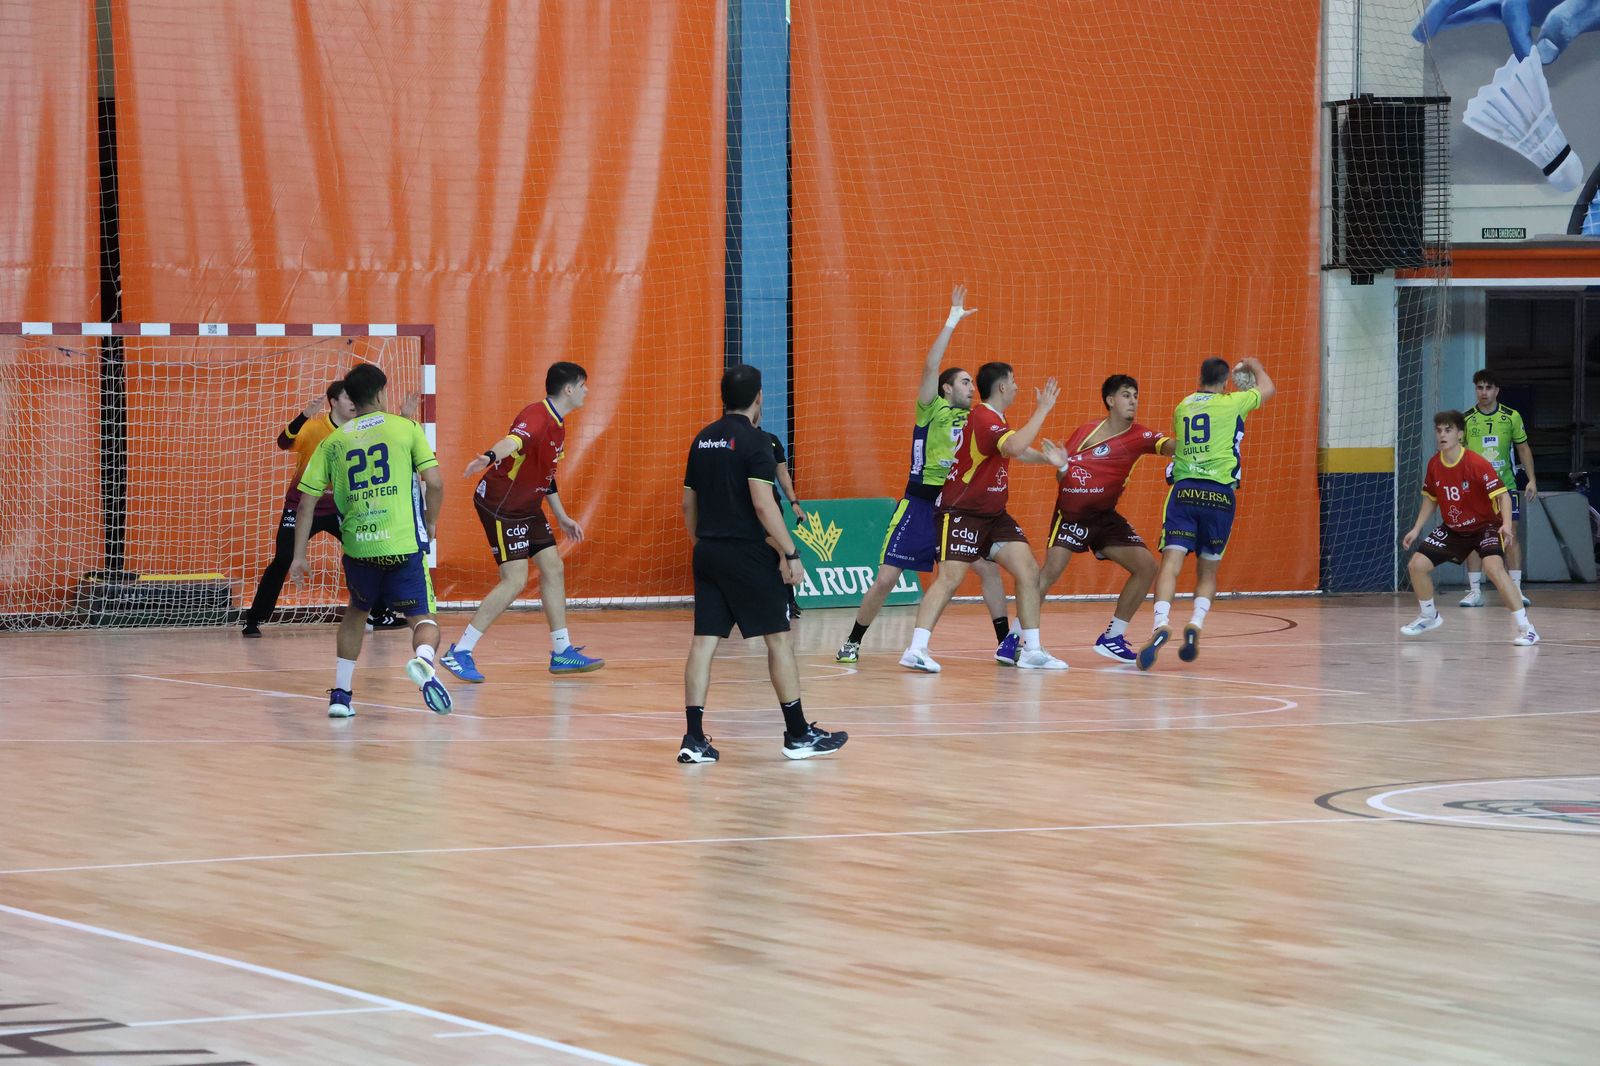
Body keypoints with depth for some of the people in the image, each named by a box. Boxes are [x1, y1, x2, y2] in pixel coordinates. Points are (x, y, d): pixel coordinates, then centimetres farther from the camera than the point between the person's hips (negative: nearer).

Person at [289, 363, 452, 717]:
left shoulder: (333, 442, 10)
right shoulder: (406, 428, 4)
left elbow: (306, 502, 7)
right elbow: (435, 482, -4)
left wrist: (299, 556, 12)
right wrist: (431, 523, 13)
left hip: (358, 545, 3)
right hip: (404, 542, -3)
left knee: (356, 612, 28)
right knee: (423, 618, 3)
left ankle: (341, 693, 22)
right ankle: (423, 661, -32)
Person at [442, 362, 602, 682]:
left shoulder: (557, 425, 12)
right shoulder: (537, 416, -20)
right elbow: (513, 440, -42)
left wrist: (562, 518, 29)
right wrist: (490, 457, -63)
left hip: (527, 507, 10)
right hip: (501, 506, -10)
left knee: (553, 569, 12)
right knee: (515, 580, -14)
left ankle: (562, 653, 23)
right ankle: (458, 653, -9)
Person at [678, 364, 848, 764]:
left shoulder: (703, 440, 11)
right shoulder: (754, 440, -11)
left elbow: (688, 503, 16)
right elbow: (763, 503, -19)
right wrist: (790, 553, -16)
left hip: (708, 552, 7)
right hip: (747, 553, -7)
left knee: (704, 640, 3)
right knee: (779, 639, 3)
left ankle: (694, 739, -2)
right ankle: (798, 735, 7)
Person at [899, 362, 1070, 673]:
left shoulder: (994, 420, 13)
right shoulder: (983, 419, -19)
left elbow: (1016, 450, 27)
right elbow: (1015, 447, -37)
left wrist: (1047, 457, 8)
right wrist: (1042, 410, -31)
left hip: (994, 515, 10)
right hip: (961, 513, -10)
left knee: (1029, 571, 2)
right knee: (950, 578, -20)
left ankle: (1032, 650, 7)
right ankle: (916, 650, -23)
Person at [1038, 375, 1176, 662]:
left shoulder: (1138, 436, -4)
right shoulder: (1085, 431, -2)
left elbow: (1172, 446, -23)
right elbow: (1061, 475, 5)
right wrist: (1060, 465, -18)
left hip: (1105, 517, 3)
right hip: (1071, 514, -3)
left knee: (1146, 566, -6)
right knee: (1051, 570, -21)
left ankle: (1112, 637, 6)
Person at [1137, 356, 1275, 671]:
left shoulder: (1181, 408, 15)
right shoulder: (1231, 403, 6)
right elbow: (1269, 389, 26)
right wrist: (1254, 366, 45)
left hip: (1183, 491, 1)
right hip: (1219, 494, -1)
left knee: (1171, 563, -9)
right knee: (1208, 571, 13)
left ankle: (1160, 624, -31)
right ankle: (1195, 624, -10)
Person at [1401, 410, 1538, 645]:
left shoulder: (1477, 464, -24)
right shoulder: (1434, 465, -5)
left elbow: (1502, 495, -25)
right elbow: (1430, 499, 11)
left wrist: (1507, 524, -41)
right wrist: (1416, 529, 6)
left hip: (1484, 526, -6)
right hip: (1452, 529, 6)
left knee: (1493, 567, -32)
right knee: (1417, 565, 0)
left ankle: (1526, 627, -27)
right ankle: (1429, 616, 27)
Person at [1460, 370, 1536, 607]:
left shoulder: (1511, 417, 1)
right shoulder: (1466, 419, -1)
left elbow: (1523, 449, 8)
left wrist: (1532, 480, 1)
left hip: (1505, 485, 0)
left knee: (1510, 536, -3)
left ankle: (1516, 588, 1)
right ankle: (1475, 590, 4)